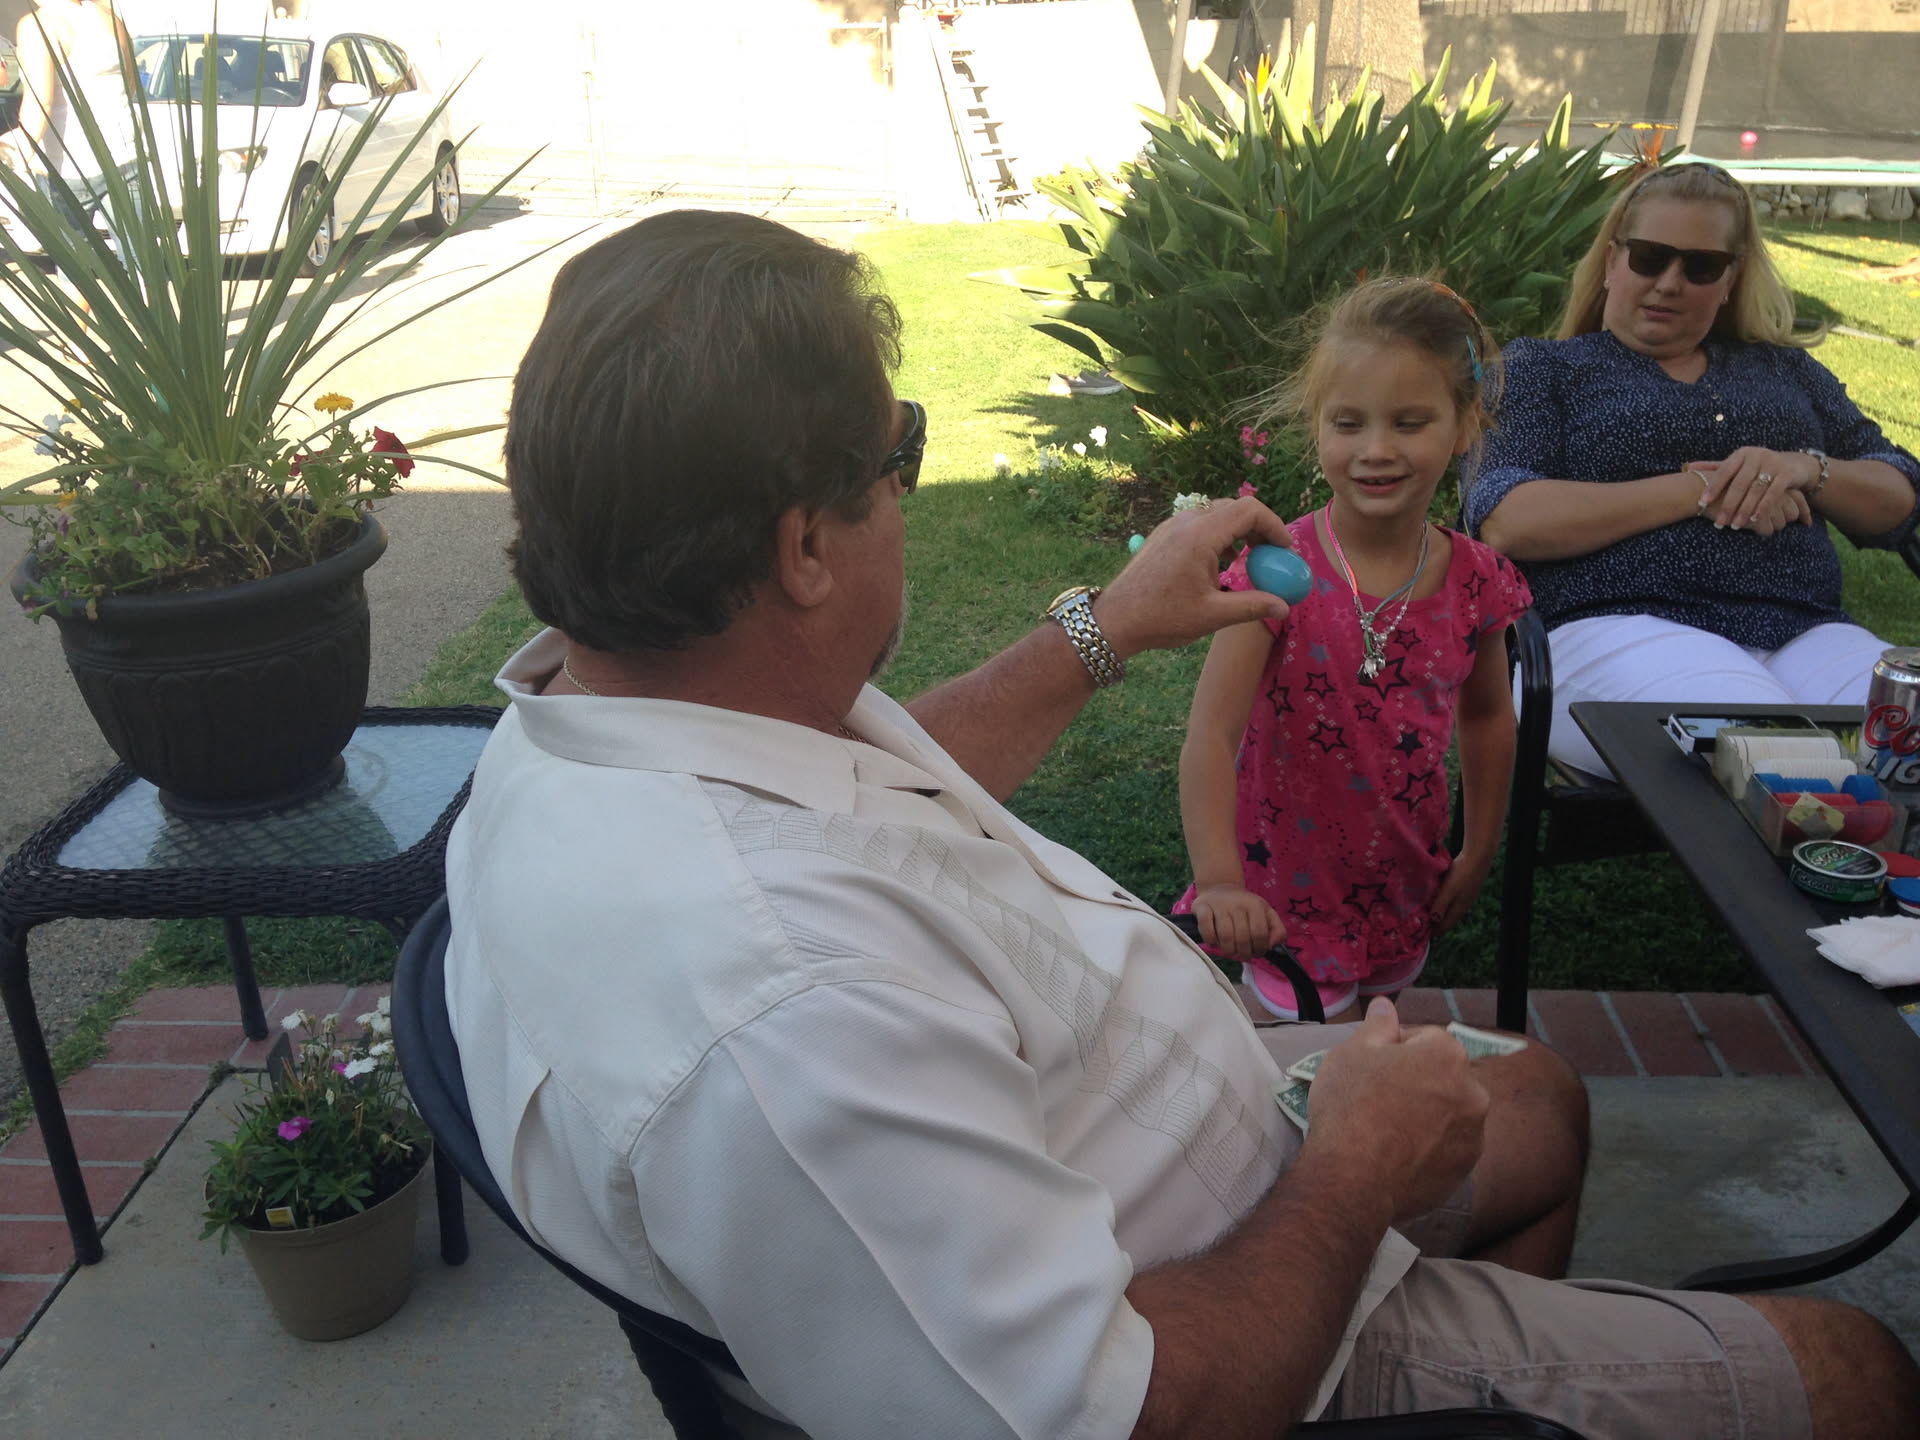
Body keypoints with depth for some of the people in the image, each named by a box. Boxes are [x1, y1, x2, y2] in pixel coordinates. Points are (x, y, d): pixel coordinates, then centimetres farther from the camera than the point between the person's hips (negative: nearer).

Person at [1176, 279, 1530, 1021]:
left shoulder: (1475, 581, -7)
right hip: (1289, 902, -4)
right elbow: (1210, 737, -29)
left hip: (1403, 897, 4)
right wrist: (1219, 882, -42)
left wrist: (1478, 853, 14)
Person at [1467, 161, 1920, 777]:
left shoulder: (1784, 369, 27)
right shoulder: (1539, 369, 14)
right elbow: (1505, 524, -5)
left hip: (1806, 635, 5)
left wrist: (1807, 469, 0)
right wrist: (1700, 489, -6)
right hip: (1614, 629, -4)